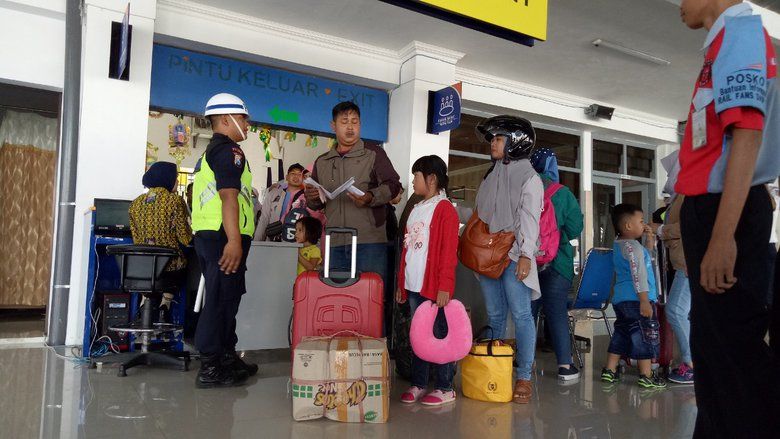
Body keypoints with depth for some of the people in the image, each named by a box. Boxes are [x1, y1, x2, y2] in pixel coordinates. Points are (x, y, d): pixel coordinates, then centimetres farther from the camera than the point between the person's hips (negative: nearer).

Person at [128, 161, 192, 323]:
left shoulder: (136, 203, 7)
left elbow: (136, 238, 10)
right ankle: (164, 305, -2)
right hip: (171, 265, -5)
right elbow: (185, 238, -9)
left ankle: (146, 298, 11)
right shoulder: (175, 201, -9)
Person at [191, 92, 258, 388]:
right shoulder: (229, 151, -8)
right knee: (222, 300, -6)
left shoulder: (209, 152, 24)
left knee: (224, 298, 15)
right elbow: (228, 195, -20)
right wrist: (234, 240, -26)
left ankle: (227, 358, 25)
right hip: (224, 236, -10)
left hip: (207, 234, 10)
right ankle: (211, 369, -1)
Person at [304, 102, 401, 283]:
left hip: (369, 241, -4)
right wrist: (312, 198, 1)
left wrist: (371, 197, -19)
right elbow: (315, 204, 25)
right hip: (334, 243, 4)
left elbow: (393, 185, 0)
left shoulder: (374, 154, 8)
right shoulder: (322, 162, 20)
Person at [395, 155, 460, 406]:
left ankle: (445, 388, 11)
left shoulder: (445, 209, -7)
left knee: (439, 335, 1)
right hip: (414, 285, 8)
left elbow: (448, 252, -13)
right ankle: (418, 384, 22)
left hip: (434, 287, -7)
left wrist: (444, 286, -18)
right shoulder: (416, 209, 17)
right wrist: (401, 283, 16)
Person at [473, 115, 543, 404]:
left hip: (513, 256, -6)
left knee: (521, 315, -5)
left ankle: (523, 377, 1)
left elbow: (530, 218, -9)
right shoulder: (491, 176, 19)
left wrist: (525, 255, -17)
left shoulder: (528, 177, 0)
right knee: (495, 315, 8)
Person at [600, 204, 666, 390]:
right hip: (635, 299, -10)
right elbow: (638, 275, -19)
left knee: (621, 333, 15)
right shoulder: (633, 246, -12)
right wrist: (644, 300, -21)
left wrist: (650, 243, 20)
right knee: (645, 335, -2)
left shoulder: (618, 245, 18)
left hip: (619, 299, 10)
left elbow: (645, 259, 31)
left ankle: (610, 371, 17)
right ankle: (646, 376, 1)